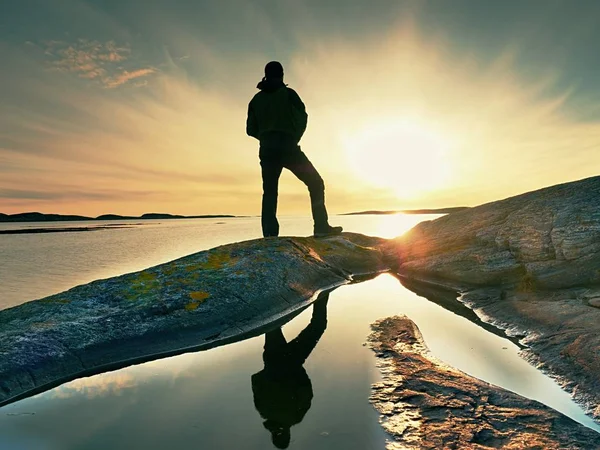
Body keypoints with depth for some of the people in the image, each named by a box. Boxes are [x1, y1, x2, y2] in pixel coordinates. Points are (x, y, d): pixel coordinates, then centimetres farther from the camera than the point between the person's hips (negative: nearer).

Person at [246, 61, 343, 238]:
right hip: (288, 147, -4)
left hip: (267, 151, 4)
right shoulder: (288, 93, 5)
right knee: (315, 183, 4)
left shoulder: (256, 99, 16)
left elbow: (251, 129, 13)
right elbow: (302, 117, -1)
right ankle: (321, 226, -5)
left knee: (269, 192, 6)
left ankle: (270, 236, -4)